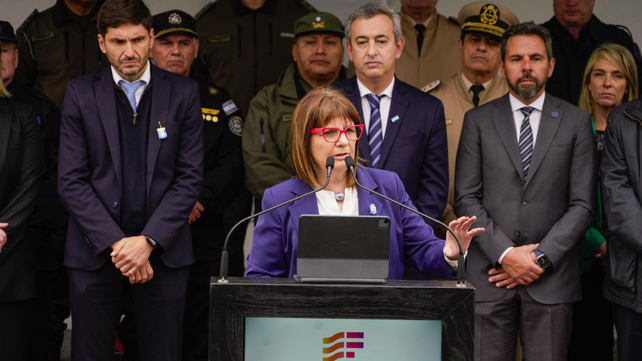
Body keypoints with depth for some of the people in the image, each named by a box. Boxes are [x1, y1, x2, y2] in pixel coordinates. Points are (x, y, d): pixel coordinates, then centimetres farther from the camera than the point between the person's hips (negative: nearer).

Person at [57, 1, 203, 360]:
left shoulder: (184, 93, 4)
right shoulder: (80, 93, 3)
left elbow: (190, 177, 0)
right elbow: (71, 181, -2)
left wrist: (148, 241, -10)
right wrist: (116, 243, -11)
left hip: (164, 249, 0)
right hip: (95, 250, 0)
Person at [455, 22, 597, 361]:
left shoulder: (576, 122, 7)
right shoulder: (477, 120, 8)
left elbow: (582, 204, 2)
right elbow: (466, 199, 2)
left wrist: (541, 257, -7)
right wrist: (505, 254, -9)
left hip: (551, 276, 0)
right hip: (489, 274, 0)